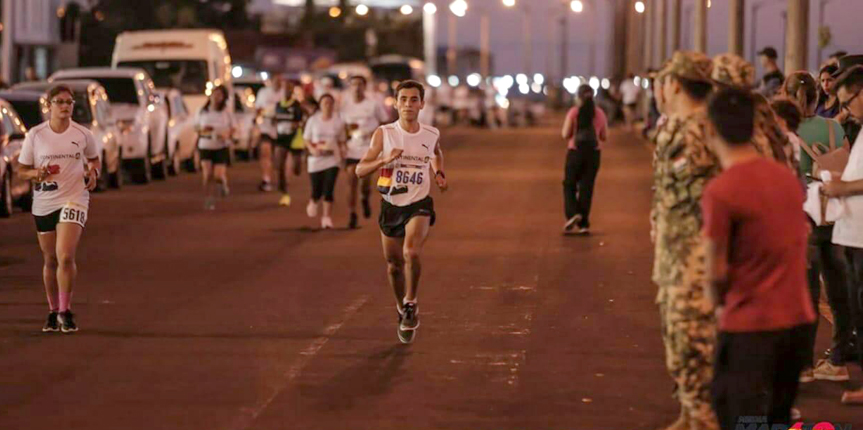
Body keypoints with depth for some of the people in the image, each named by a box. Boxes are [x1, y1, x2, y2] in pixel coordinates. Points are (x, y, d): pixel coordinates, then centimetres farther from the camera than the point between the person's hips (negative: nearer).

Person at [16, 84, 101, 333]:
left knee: (65, 257, -17)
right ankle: (53, 312, 26)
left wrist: (93, 171, -4)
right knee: (50, 260, 11)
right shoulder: (35, 135, -1)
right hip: (43, 203, 2)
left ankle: (65, 311, -6)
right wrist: (37, 173, -16)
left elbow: (94, 159, 18)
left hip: (74, 200, -2)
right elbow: (21, 170, 5)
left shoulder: (82, 134, 0)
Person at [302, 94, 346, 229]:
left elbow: (341, 141, 11)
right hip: (316, 160, 0)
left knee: (328, 190, -12)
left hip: (332, 159, 0)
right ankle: (313, 203, 41)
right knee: (317, 191, 5)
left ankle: (327, 218, -6)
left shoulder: (338, 122, 3)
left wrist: (343, 149, -11)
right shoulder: (313, 120, 1)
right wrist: (312, 149, -14)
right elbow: (307, 139, 6)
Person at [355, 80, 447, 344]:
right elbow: (360, 170, -7)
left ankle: (410, 305, -7)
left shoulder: (431, 135, 0)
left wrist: (439, 173, 8)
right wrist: (384, 159, -23)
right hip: (391, 206, 1)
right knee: (394, 265, 11)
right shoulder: (383, 134, -5)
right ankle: (402, 309, 37)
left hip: (419, 205, -1)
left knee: (412, 253, -27)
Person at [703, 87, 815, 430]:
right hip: (797, 316, 7)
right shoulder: (787, 177, 4)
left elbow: (717, 271, -12)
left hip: (750, 324, -7)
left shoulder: (721, 191, -17)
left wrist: (719, 304, 8)